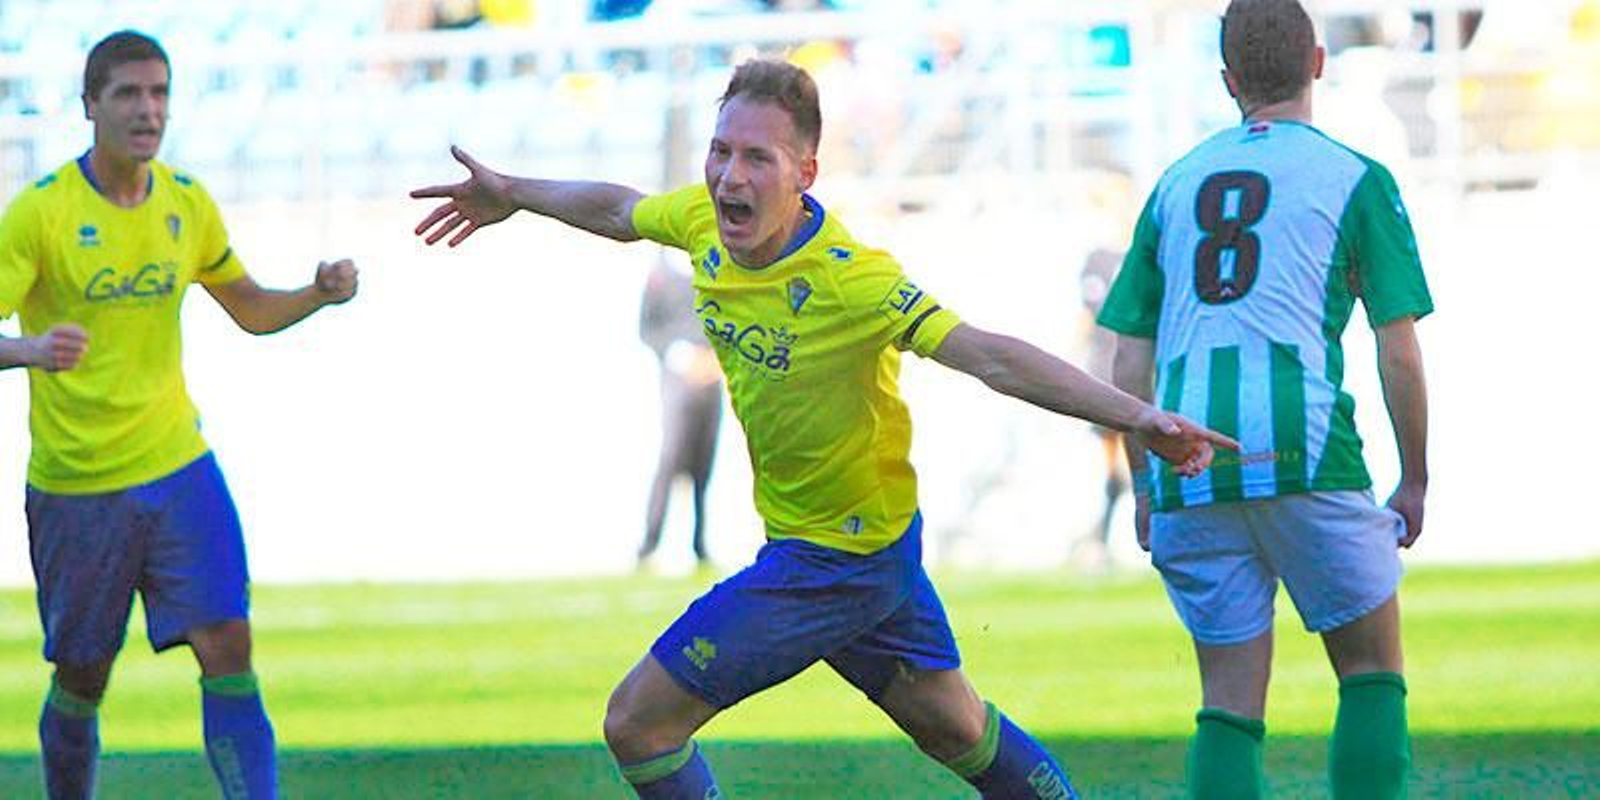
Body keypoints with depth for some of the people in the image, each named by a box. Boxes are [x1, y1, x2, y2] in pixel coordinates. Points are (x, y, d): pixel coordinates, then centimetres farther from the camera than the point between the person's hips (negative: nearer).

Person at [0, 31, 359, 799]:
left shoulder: (187, 203, 4)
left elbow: (251, 310, 17)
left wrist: (320, 294, -3)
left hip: (177, 467, 3)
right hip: (75, 489, -3)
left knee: (228, 652, -10)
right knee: (81, 681, 8)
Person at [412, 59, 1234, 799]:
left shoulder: (850, 281, -31)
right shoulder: (705, 221, -9)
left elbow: (988, 356, -39)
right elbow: (619, 209, 14)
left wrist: (1134, 415, -49)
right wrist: (514, 194, 29)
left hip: (837, 560, -8)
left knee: (638, 723, -6)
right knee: (950, 725, 23)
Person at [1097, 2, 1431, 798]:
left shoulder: (1176, 183, 17)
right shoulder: (1357, 180, 6)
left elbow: (1130, 359, 15)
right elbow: (1397, 352, 2)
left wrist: (1145, 486, 21)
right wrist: (1414, 480, 11)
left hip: (1188, 467, 3)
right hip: (1303, 451, -3)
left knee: (1230, 701, 7)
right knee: (1372, 672, 9)